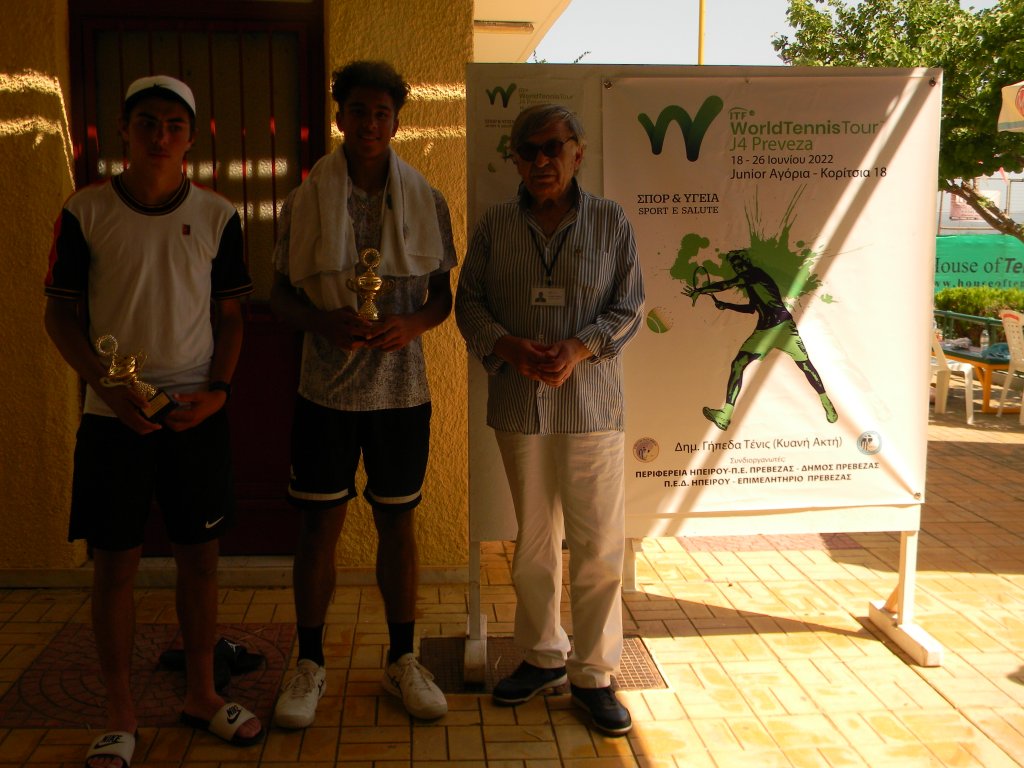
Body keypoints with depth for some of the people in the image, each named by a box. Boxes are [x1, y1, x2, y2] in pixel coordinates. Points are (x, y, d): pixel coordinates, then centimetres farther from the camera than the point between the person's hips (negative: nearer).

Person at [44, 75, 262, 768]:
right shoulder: (85, 212, -1)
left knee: (201, 556, 8)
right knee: (115, 562, 3)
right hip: (113, 415, -1)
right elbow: (60, 312, 2)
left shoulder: (216, 216, 3)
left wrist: (217, 390, -7)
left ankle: (202, 694, 27)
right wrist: (107, 382, -13)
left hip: (198, 412, 2)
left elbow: (230, 314, 7)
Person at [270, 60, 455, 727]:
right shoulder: (307, 200, 0)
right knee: (320, 523, 6)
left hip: (401, 388, 1)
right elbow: (282, 294, 3)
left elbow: (443, 295, 6)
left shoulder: (426, 202, 2)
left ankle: (403, 659, 25)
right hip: (326, 388, -1)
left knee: (398, 522, 10)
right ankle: (311, 663, 22)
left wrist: (412, 323, -15)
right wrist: (325, 322, -17)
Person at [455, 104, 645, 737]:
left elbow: (630, 306, 1)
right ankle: (544, 656, 29)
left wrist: (580, 347, -16)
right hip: (518, 401, 2)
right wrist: (507, 346, -12)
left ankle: (594, 673, 15)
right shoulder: (495, 225, 6)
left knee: (599, 543, -1)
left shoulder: (611, 222, 2)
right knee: (534, 538, 12)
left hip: (591, 403, -2)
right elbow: (469, 302, 6)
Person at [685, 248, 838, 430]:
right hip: (762, 331, 9)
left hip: (783, 326, -9)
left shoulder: (754, 273, -5)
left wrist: (699, 290, -3)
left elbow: (724, 285, -12)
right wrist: (725, 305, 28)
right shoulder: (749, 283, 21)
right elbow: (751, 308, 34)